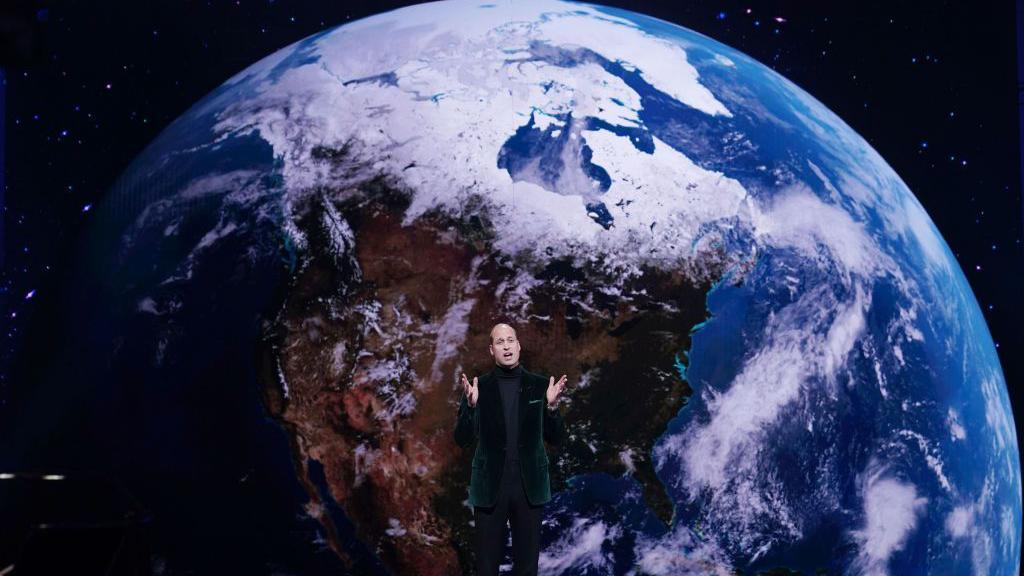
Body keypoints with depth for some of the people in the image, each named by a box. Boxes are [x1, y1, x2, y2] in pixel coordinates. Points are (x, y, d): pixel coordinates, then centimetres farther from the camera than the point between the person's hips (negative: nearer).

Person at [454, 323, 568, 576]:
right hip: (490, 487, -1)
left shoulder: (540, 386, 3)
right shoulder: (479, 387, 0)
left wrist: (552, 405, -14)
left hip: (529, 487, 1)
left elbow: (555, 438, 4)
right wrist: (471, 405, -20)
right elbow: (462, 440, -3)